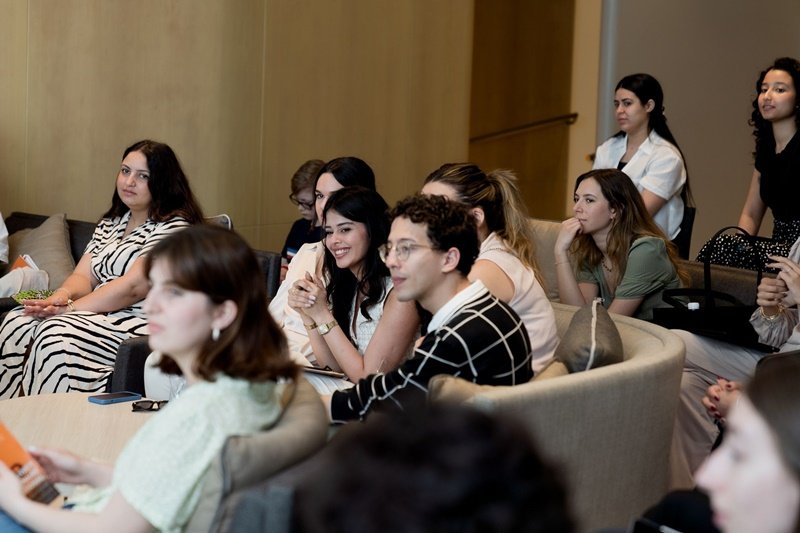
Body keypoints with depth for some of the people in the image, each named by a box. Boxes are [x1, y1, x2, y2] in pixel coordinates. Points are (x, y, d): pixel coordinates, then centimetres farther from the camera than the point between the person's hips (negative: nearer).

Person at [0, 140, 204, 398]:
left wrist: (70, 308, -16)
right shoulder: (110, 224, 20)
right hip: (99, 316, 8)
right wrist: (61, 296, -12)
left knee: (56, 335, -31)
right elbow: (84, 275, 12)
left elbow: (133, 287, -15)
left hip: (141, 323, -8)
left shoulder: (175, 227, -7)